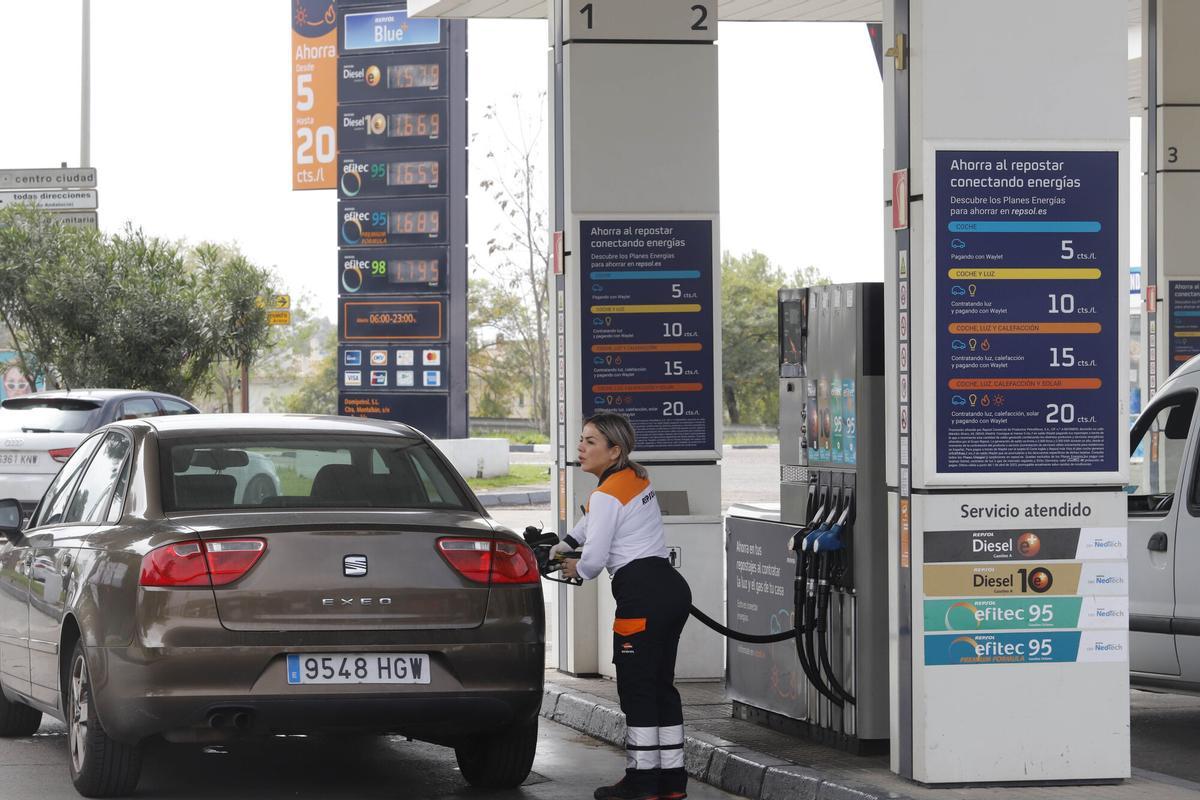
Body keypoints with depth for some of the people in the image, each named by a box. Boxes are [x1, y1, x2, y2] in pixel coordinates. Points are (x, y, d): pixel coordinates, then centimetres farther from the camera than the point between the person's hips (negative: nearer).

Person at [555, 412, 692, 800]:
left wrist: (576, 569, 9)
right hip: (672, 588, 9)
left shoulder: (606, 495, -11)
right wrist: (563, 545, 34)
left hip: (641, 595, -9)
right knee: (662, 684, 12)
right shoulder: (637, 478, 16)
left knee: (637, 688, -3)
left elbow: (595, 558, -12)